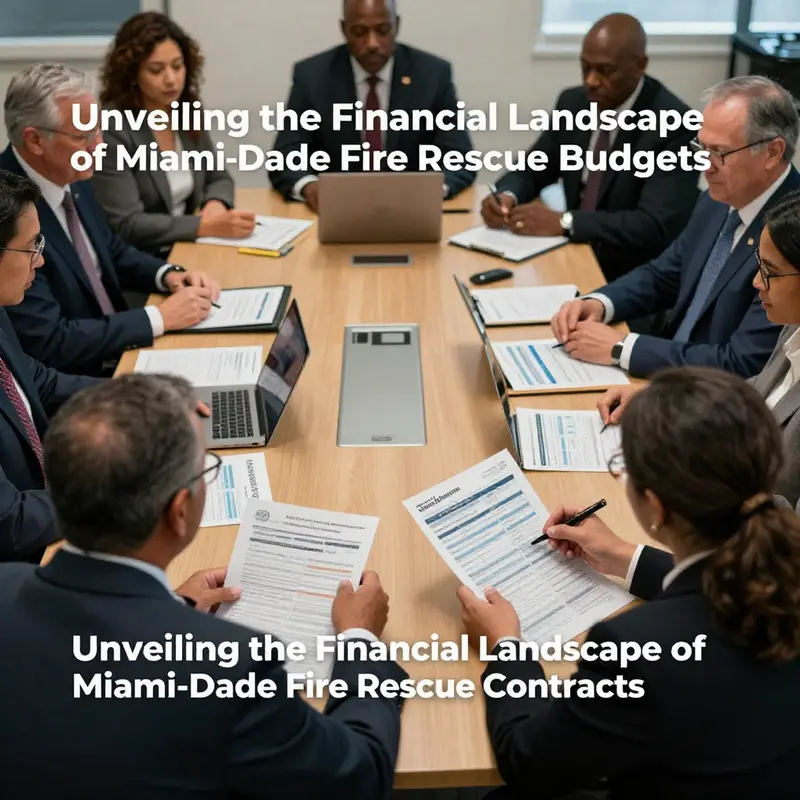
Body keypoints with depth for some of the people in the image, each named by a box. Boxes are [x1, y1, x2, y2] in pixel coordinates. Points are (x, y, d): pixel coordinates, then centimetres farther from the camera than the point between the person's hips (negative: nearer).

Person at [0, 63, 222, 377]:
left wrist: (169, 274, -3)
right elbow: (49, 342, -25)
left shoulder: (71, 178, 0)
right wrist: (160, 317, -20)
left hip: (120, 353, 8)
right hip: (69, 384, -8)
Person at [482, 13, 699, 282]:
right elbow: (531, 170, 14)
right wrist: (507, 195, -10)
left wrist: (563, 222, -28)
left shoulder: (673, 123, -16)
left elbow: (656, 227, -24)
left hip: (632, 278, -7)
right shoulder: (573, 103, 3)